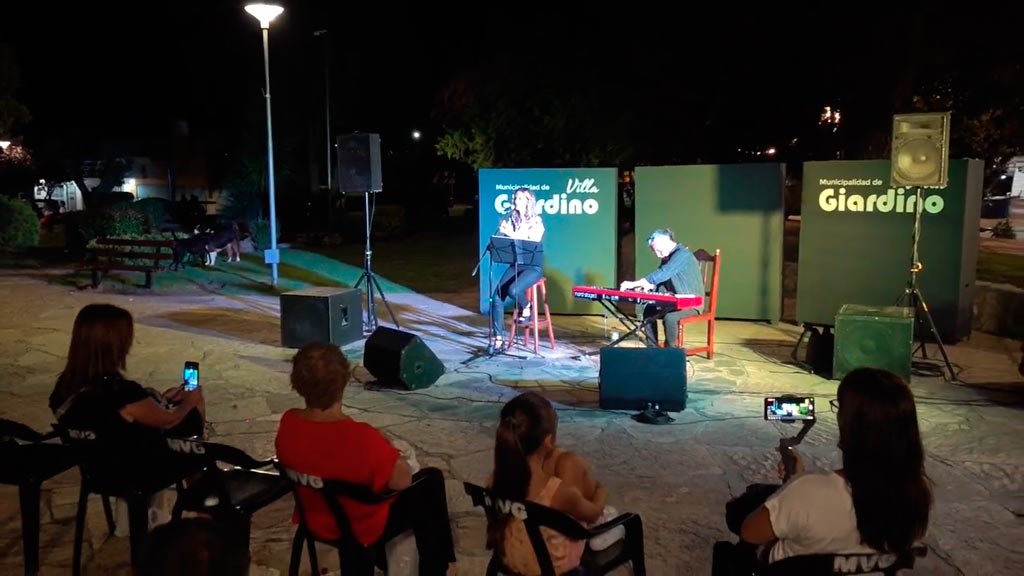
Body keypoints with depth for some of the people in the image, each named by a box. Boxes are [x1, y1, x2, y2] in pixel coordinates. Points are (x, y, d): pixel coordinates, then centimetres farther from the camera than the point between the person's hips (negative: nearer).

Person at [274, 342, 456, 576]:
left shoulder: (288, 423, -19)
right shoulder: (361, 437, -38)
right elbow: (403, 480, -23)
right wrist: (386, 451, -6)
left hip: (315, 521, 6)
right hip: (364, 530, -6)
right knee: (431, 480, 16)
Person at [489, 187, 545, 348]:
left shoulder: (537, 221, -5)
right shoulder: (511, 219, 8)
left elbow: (533, 245, -16)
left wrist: (513, 234, -23)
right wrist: (502, 231, -11)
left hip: (533, 266, -5)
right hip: (515, 265, 5)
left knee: (513, 290, -32)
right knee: (496, 295, -15)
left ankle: (526, 307, 4)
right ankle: (498, 336, -8)